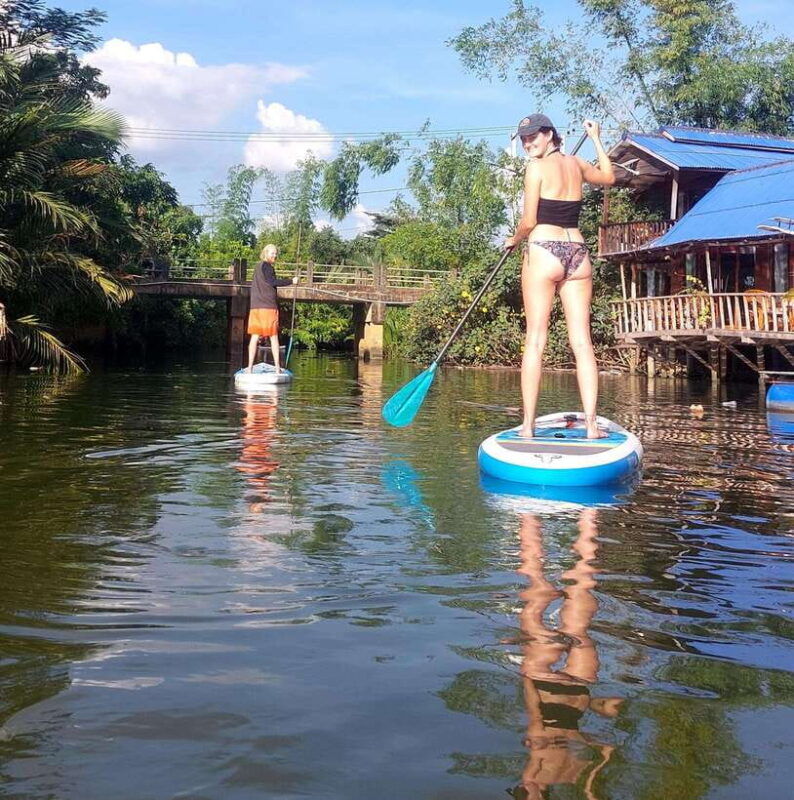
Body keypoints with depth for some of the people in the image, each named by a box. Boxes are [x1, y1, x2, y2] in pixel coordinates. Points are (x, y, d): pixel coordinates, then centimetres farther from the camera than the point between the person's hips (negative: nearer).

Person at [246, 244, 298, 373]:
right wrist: (291, 281, -13)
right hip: (268, 306, -8)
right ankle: (277, 367, -4)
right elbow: (272, 282, -17)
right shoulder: (266, 266, -6)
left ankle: (250, 367, -2)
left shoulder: (258, 266, 21)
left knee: (255, 337, 3)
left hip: (256, 306, 8)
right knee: (274, 337, -3)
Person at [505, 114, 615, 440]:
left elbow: (529, 221, -6)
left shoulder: (537, 168, -4)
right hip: (578, 253, 5)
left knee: (535, 340, -3)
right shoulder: (576, 163, 14)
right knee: (582, 342, 1)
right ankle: (591, 424, -3)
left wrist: (514, 239, 14)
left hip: (543, 251, -5)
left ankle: (528, 425, -5)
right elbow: (608, 177, 34)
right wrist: (596, 139, 42)